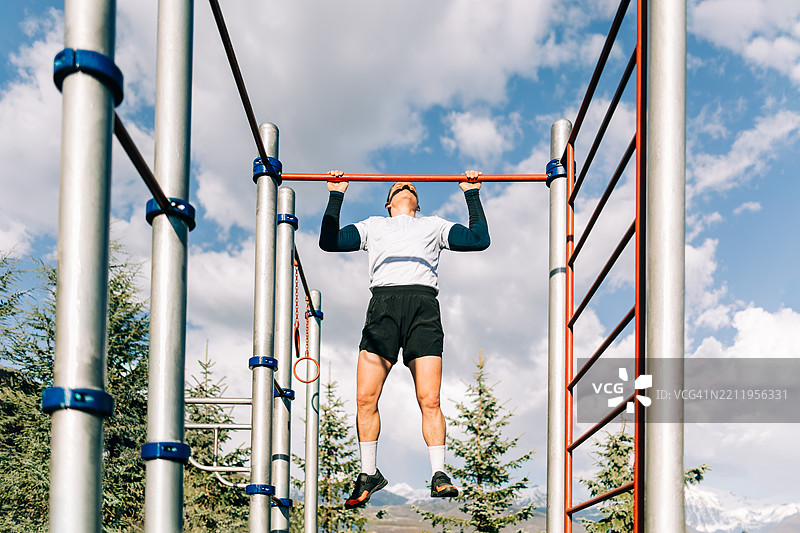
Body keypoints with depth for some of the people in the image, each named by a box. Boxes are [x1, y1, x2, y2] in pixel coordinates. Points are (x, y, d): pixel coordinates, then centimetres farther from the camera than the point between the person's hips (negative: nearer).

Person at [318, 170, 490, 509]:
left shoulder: (434, 225, 33)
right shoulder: (373, 226, 32)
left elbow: (479, 239, 21)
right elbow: (329, 241, 21)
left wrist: (472, 194, 25)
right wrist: (336, 195, 23)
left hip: (423, 306, 0)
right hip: (383, 303, 0)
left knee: (429, 399, -12)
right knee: (365, 398, -9)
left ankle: (438, 474, -9)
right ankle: (369, 474, 4)